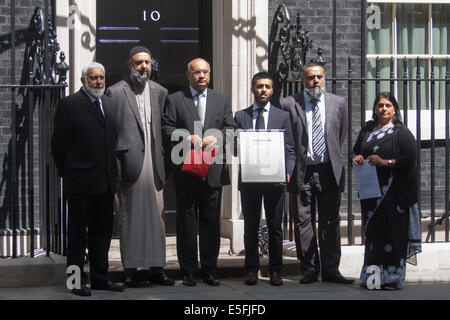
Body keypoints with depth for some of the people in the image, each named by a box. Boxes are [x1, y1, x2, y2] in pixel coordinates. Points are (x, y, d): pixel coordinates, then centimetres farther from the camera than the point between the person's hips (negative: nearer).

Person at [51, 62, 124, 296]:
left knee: (102, 231, 12)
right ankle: (78, 281, 7)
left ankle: (100, 278, 21)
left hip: (106, 182, 6)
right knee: (77, 232, 2)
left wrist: (113, 173, 12)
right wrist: (66, 173, -3)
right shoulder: (70, 105, -6)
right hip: (80, 182, -6)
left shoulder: (109, 105, 14)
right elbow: (59, 144, -6)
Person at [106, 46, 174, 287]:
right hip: (129, 164, -4)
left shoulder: (159, 92, 13)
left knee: (156, 215, 5)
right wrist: (115, 166, -9)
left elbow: (164, 129, 14)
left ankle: (156, 269, 12)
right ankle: (131, 270, 7)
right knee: (129, 217, 1)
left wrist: (164, 163, 6)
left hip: (154, 164, 4)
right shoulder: (116, 92, 0)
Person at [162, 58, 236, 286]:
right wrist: (187, 137, -15)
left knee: (211, 220, 4)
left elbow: (231, 129, 9)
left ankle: (209, 270, 11)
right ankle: (188, 271, 7)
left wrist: (216, 137, -9)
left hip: (213, 169, 2)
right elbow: (167, 130, 0)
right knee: (186, 220, 1)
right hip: (185, 170, -2)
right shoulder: (175, 100, 7)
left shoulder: (221, 100, 15)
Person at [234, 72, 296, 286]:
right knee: (250, 226, 5)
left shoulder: (283, 116, 9)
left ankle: (275, 270, 11)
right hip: (249, 179, 1)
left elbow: (290, 150, 6)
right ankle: (252, 269, 13)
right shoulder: (240, 116, 10)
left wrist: (288, 172, -9)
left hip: (275, 179, 0)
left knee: (275, 226, 4)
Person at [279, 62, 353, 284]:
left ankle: (330, 270, 7)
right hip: (301, 172, -1)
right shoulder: (288, 104, 0)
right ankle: (309, 270, 11)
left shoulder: (338, 103, 8)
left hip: (329, 171, 1)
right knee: (303, 223, 2)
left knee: (330, 223, 3)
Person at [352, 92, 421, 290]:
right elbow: (356, 150, 22)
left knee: (391, 231, -8)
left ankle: (391, 276, -4)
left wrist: (386, 162, -17)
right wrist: (356, 158, -1)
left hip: (393, 190, -5)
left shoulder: (401, 132, -1)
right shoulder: (367, 130, 15)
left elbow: (410, 160, -8)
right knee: (372, 231, 4)